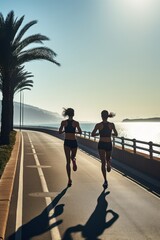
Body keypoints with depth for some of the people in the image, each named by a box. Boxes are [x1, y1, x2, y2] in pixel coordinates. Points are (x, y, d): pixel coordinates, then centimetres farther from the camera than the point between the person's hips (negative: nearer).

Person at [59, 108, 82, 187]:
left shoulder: (63, 122, -3)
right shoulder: (76, 123, -5)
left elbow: (60, 132, -1)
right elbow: (80, 132, -5)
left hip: (66, 142, 1)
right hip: (74, 142, 0)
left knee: (68, 161, 4)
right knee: (72, 157, 24)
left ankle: (69, 179, -4)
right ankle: (74, 160, -14)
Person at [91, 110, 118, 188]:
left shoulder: (98, 125, -9)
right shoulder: (112, 125, -4)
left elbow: (92, 135, -3)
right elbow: (116, 135, 5)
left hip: (101, 144, -1)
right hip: (109, 145, 2)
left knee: (103, 162, 3)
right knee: (107, 158, 29)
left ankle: (105, 181, -6)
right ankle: (108, 162, -8)